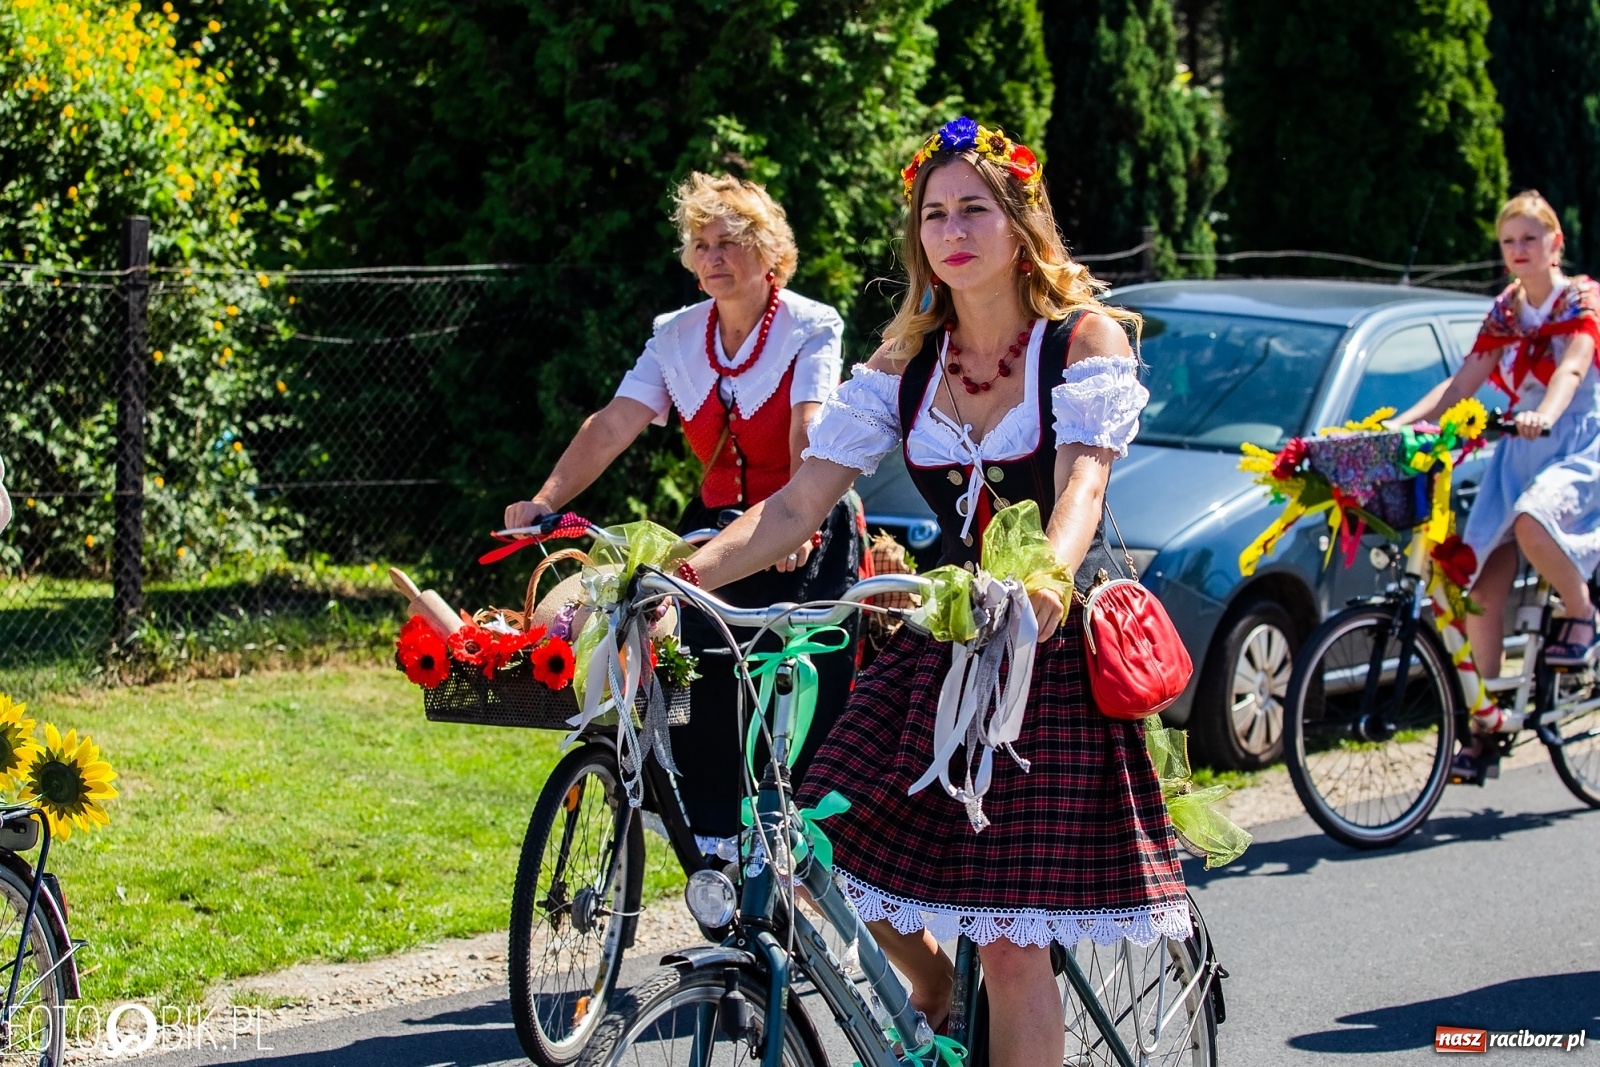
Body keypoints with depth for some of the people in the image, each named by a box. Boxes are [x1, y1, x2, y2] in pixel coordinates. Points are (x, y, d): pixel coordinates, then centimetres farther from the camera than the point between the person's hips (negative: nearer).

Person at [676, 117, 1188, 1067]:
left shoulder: (1086, 340, -6)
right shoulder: (904, 364, 6)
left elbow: (1082, 481, -23)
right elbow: (800, 502, -1)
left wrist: (1047, 578, -45)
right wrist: (692, 571, -19)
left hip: (1054, 644, -5)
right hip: (941, 642, 5)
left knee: (1012, 937, -9)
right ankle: (933, 988, 20)